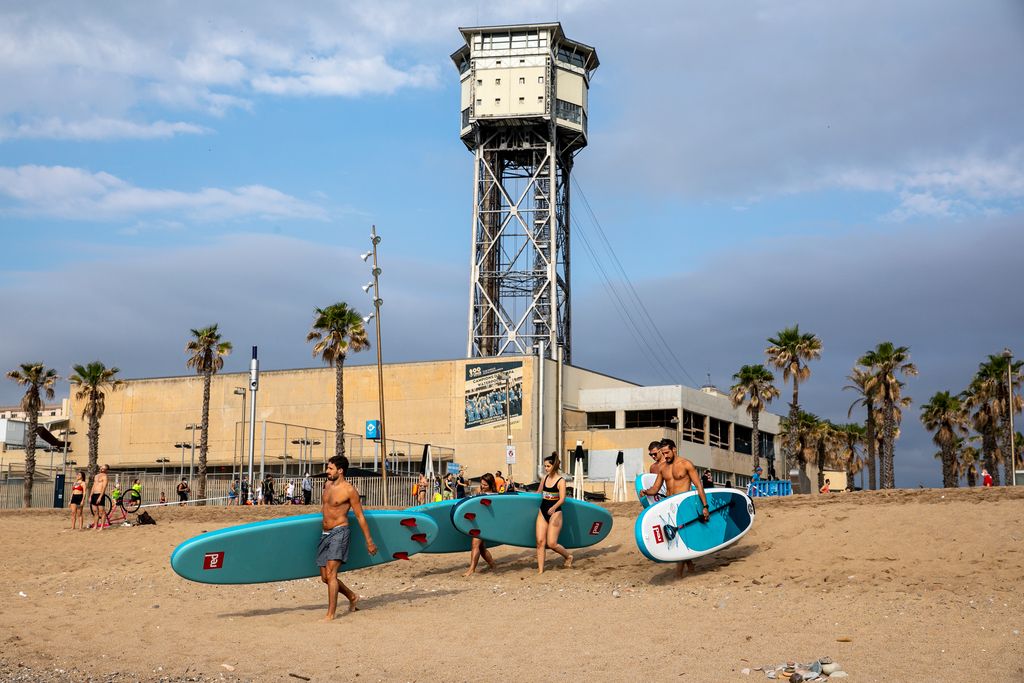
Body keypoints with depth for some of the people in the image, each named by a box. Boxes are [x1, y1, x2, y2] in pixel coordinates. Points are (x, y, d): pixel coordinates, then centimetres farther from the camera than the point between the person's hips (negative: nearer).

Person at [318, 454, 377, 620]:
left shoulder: (349, 490, -9)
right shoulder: (327, 485, 11)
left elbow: (360, 516, -6)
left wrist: (369, 541, -4)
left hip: (339, 532, -8)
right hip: (325, 533, 8)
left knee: (331, 573, -17)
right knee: (325, 577, 9)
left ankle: (330, 614, -14)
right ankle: (352, 597, 30)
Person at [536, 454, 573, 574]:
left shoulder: (561, 480, -9)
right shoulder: (544, 478, 8)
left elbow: (562, 499, -19)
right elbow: (538, 492, 25)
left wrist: (554, 508, -35)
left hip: (555, 513, -5)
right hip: (542, 512, 6)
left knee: (551, 543, -8)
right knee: (540, 541, -4)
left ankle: (568, 556, 20)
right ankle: (540, 569, -1)